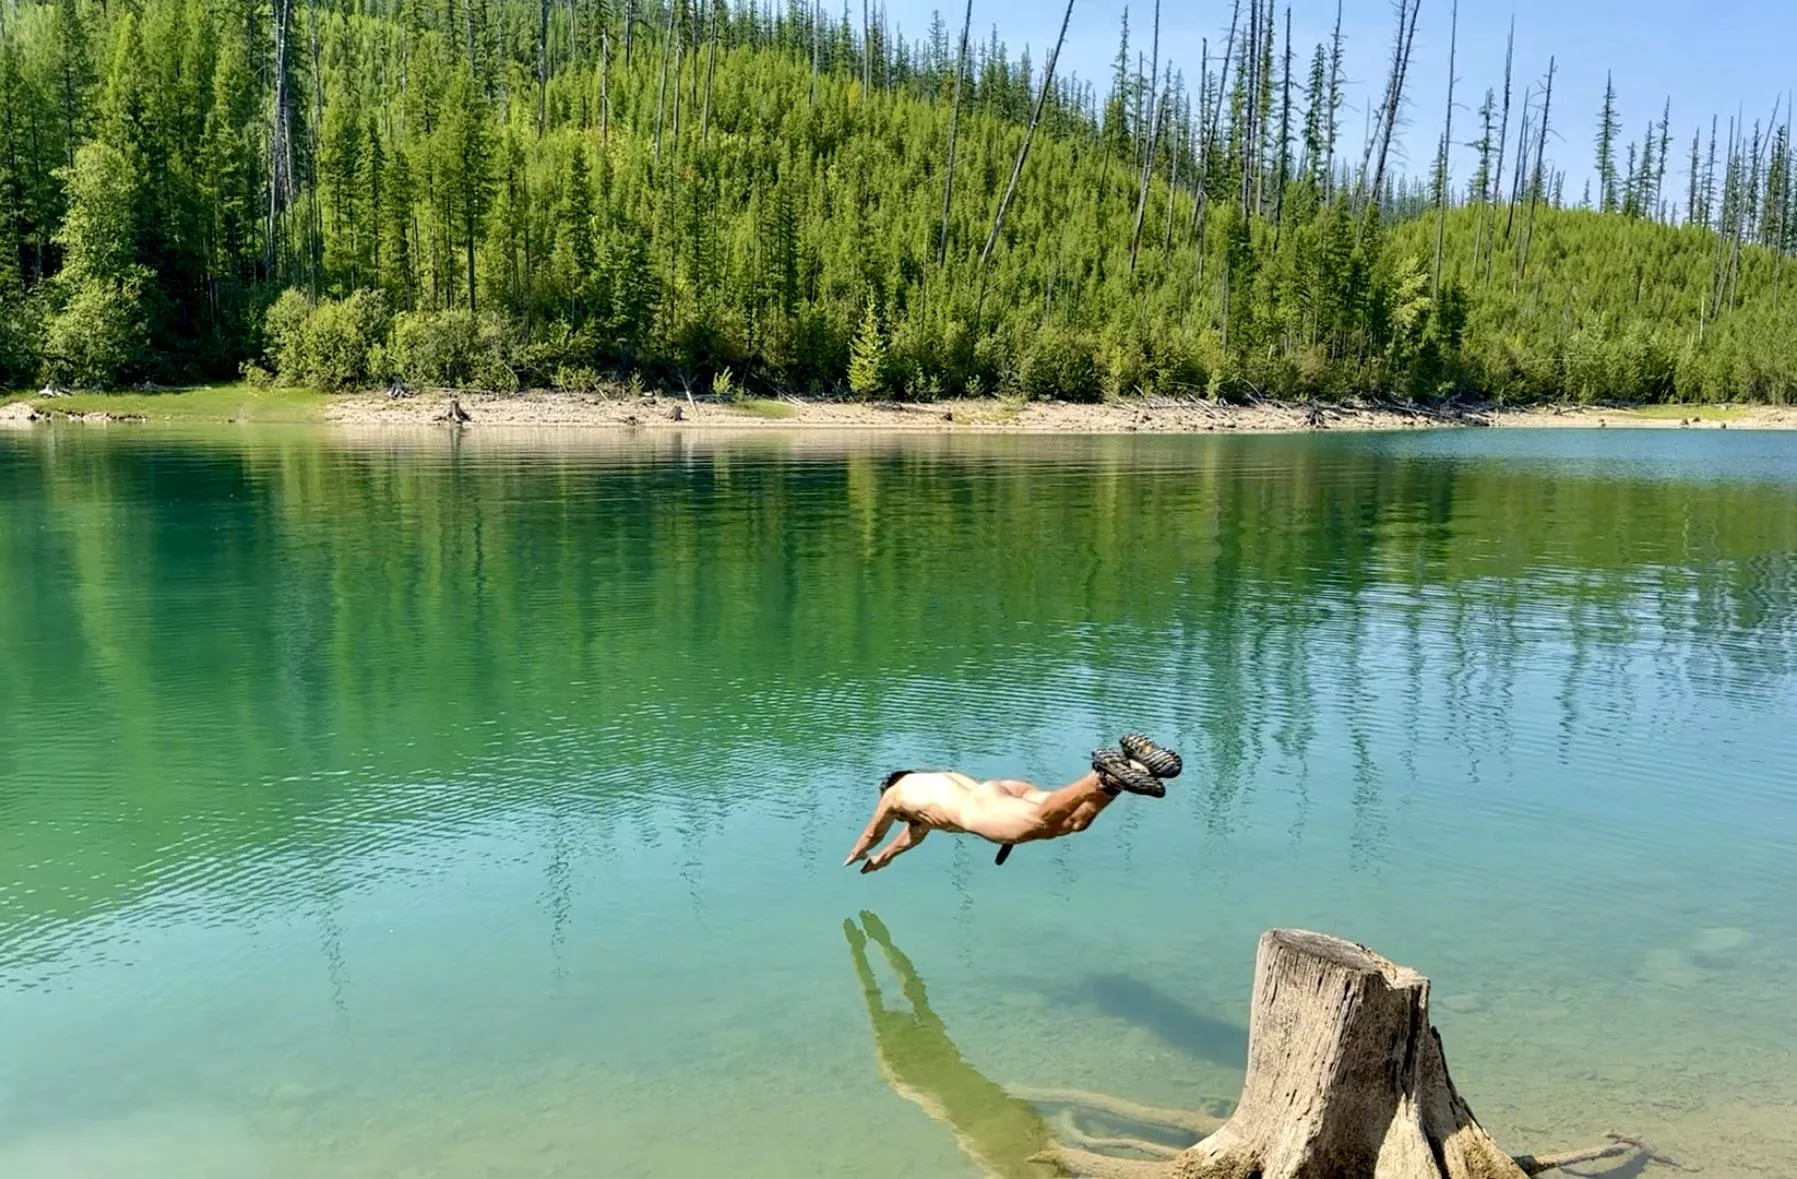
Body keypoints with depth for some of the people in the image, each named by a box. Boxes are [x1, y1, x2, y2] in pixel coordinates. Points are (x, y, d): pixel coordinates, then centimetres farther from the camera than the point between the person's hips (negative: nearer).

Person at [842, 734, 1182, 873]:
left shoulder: (894, 793, 32)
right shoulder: (939, 780, 49)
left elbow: (872, 834, 49)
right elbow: (915, 832, 66)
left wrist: (853, 857, 71)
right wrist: (880, 859, 79)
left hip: (983, 810, -6)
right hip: (1009, 787, 6)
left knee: (1042, 820, -34)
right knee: (1075, 819, -18)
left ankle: (1105, 775, -56)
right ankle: (1133, 765, -37)